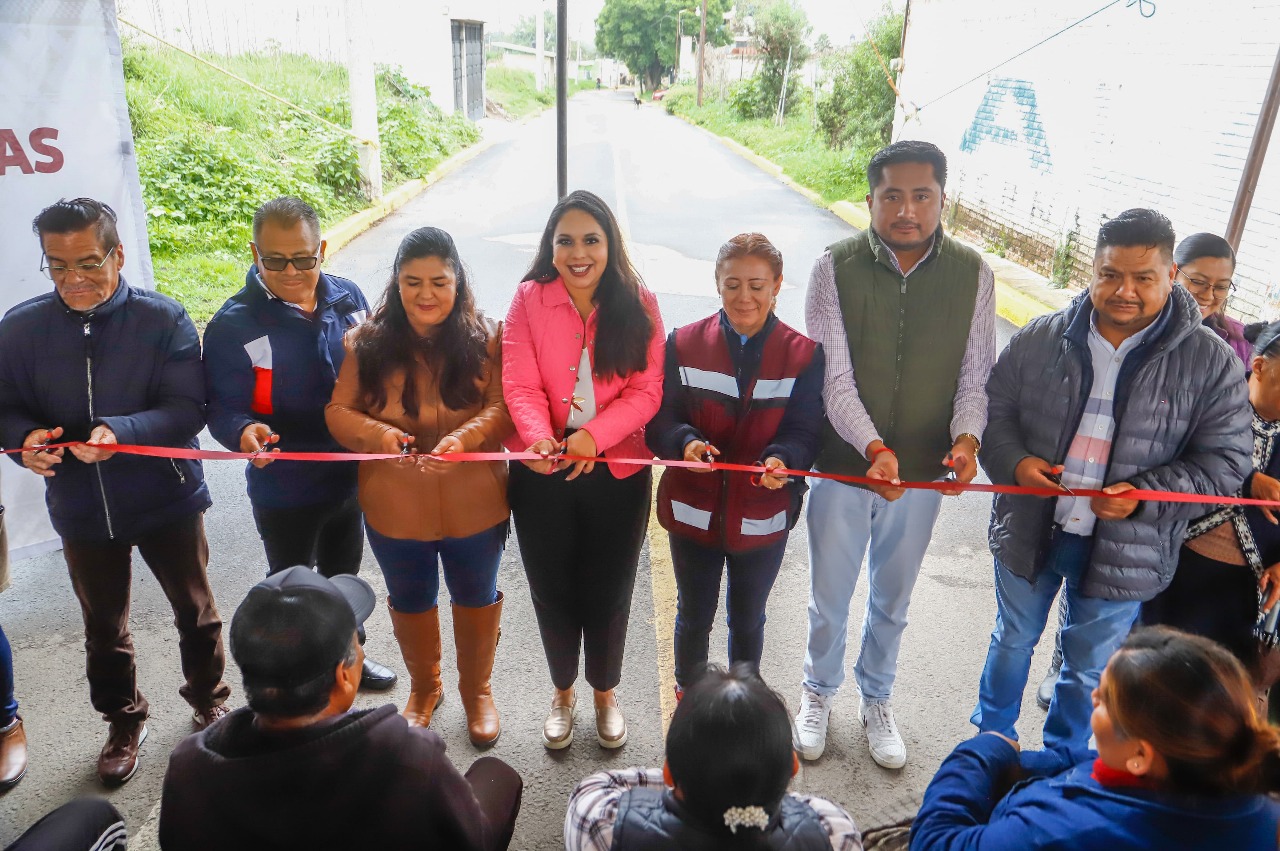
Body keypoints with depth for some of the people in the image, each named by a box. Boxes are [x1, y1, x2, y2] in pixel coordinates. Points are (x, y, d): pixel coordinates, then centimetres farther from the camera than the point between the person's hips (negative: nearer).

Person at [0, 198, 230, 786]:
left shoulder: (163, 320, -15)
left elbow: (188, 408, -20)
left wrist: (121, 431, -36)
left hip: (166, 499, -2)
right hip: (81, 510, 3)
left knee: (195, 613, 15)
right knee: (103, 628, 19)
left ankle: (208, 704, 40)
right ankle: (124, 721, 43)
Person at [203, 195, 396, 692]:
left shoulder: (347, 298, -5)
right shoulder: (234, 324, -19)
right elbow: (223, 407, -19)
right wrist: (244, 431, -41)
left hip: (350, 478, 5)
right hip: (283, 490, -5)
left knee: (343, 577, 26)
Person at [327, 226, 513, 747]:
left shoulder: (485, 338, -8)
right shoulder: (368, 342, -6)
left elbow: (504, 408, -14)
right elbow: (339, 411, -5)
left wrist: (465, 436, -33)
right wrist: (378, 434, -26)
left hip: (473, 504, -1)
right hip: (395, 507, 1)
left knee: (476, 599, 20)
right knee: (410, 603, 22)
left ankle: (477, 688, 46)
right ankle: (424, 687, 50)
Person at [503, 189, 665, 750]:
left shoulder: (638, 304, -5)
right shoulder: (529, 300, -5)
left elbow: (646, 390, -11)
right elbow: (519, 384, -12)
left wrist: (593, 435, -26)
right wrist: (538, 436, -33)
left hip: (617, 471, 0)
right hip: (542, 472, 1)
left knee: (608, 592, 14)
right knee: (552, 591, 16)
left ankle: (605, 693, 42)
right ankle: (562, 693, 42)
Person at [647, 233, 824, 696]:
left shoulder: (803, 354, -9)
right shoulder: (684, 344, -8)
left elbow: (804, 432, -12)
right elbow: (659, 422, -10)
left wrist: (782, 458, -35)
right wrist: (685, 442, -33)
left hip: (763, 517, 0)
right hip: (694, 512, 0)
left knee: (748, 620, 23)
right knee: (694, 616, 21)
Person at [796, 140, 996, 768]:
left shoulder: (972, 274, -5)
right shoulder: (836, 268, -12)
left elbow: (976, 375, -2)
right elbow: (833, 376, -16)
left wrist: (967, 437, -21)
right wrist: (874, 448, -30)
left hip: (923, 472, 2)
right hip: (843, 464, -1)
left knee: (892, 600, 21)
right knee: (829, 598, 16)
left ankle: (876, 699, 46)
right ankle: (819, 693, 44)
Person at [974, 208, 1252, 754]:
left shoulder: (1211, 363, -9)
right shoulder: (1040, 339, -6)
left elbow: (1223, 462, -7)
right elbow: (995, 409, 2)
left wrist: (1143, 496, -22)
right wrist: (1014, 462, -18)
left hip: (1122, 551, -1)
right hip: (1031, 531, 1)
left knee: (1090, 668, 18)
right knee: (1013, 640, 22)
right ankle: (991, 738, 47)